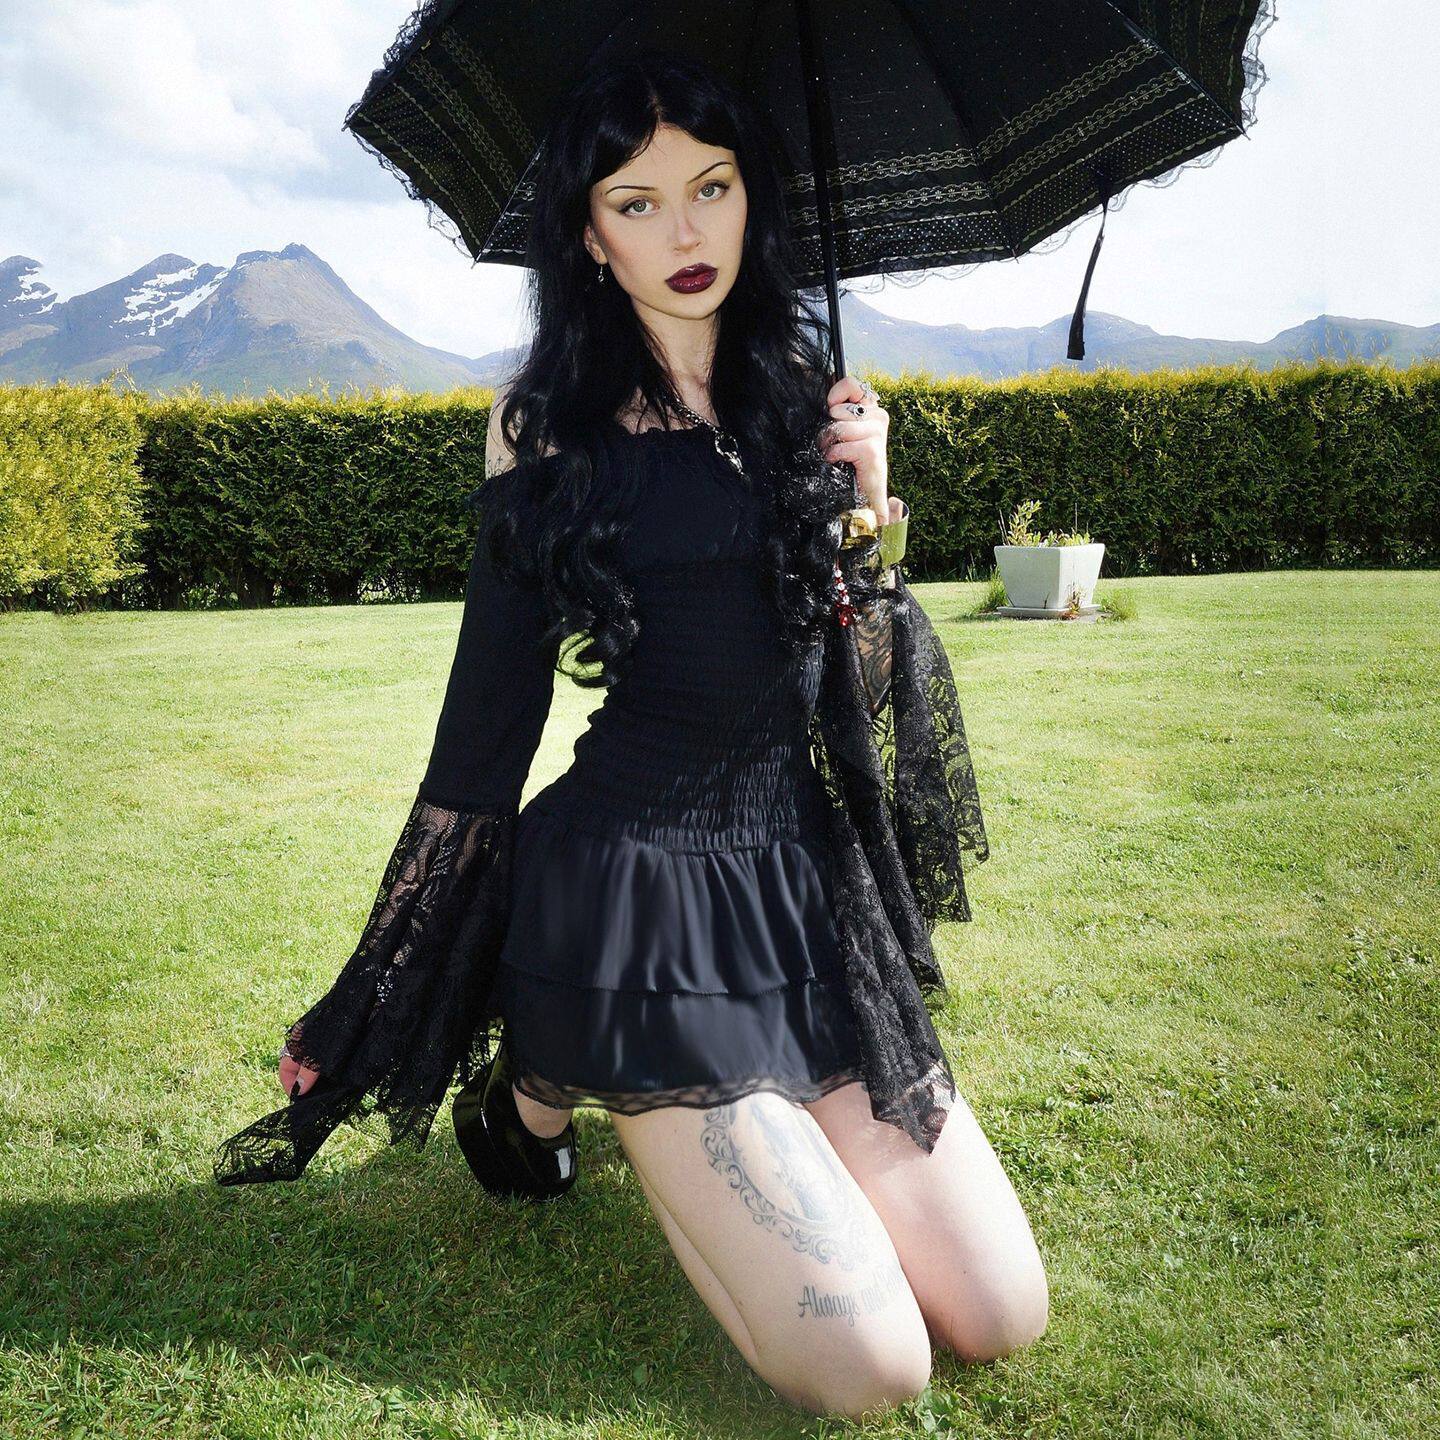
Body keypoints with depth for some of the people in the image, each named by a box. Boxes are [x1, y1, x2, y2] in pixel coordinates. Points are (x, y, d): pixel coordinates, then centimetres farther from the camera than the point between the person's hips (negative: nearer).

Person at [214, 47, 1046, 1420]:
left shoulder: (806, 394, 8)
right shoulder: (549, 421, -2)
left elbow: (860, 687, 6)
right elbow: (493, 696, 0)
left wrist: (868, 505, -10)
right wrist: (395, 986, 2)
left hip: (803, 869, 5)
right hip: (633, 884, -4)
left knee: (1001, 1318, 0)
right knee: (866, 1369, -11)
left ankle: (672, 1122, 20)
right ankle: (542, 1084, 11)